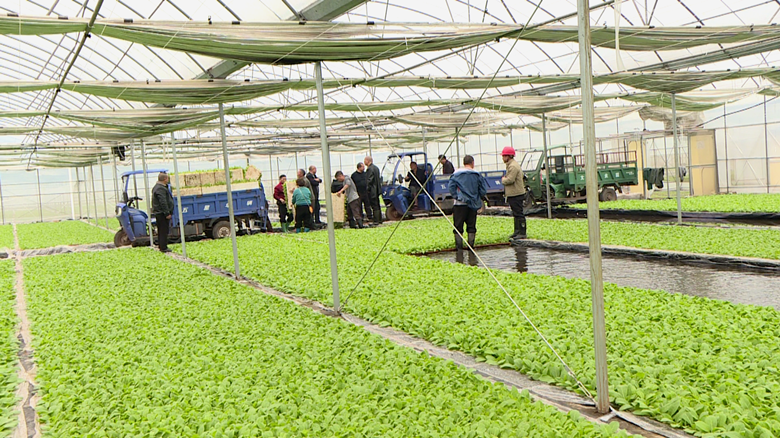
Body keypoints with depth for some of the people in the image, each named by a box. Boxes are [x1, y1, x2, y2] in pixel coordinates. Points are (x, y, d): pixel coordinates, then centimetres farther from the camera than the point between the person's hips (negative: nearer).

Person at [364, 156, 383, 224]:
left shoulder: (370, 169, -16)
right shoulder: (376, 167, 14)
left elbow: (369, 180, -20)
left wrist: (367, 188, -14)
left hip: (372, 190, -10)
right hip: (377, 189, 10)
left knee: (374, 206, -7)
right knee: (377, 205, 16)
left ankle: (376, 221, -5)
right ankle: (379, 219, 22)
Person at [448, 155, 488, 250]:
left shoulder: (457, 174, -4)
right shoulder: (477, 175, 2)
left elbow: (450, 186, -10)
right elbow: (483, 190, 4)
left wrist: (455, 196, -1)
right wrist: (479, 199, 20)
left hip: (460, 204, -2)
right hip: (473, 204, 2)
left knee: (458, 226, 3)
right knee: (471, 226, 11)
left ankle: (459, 245, 1)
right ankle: (471, 245, 11)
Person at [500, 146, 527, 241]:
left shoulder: (513, 166, -17)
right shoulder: (511, 165, 18)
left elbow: (510, 180, -25)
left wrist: (503, 180, -7)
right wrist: (505, 179, 7)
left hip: (516, 194, -11)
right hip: (513, 194, 11)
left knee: (518, 214, -8)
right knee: (516, 213, 16)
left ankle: (522, 233, -5)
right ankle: (517, 231, 24)